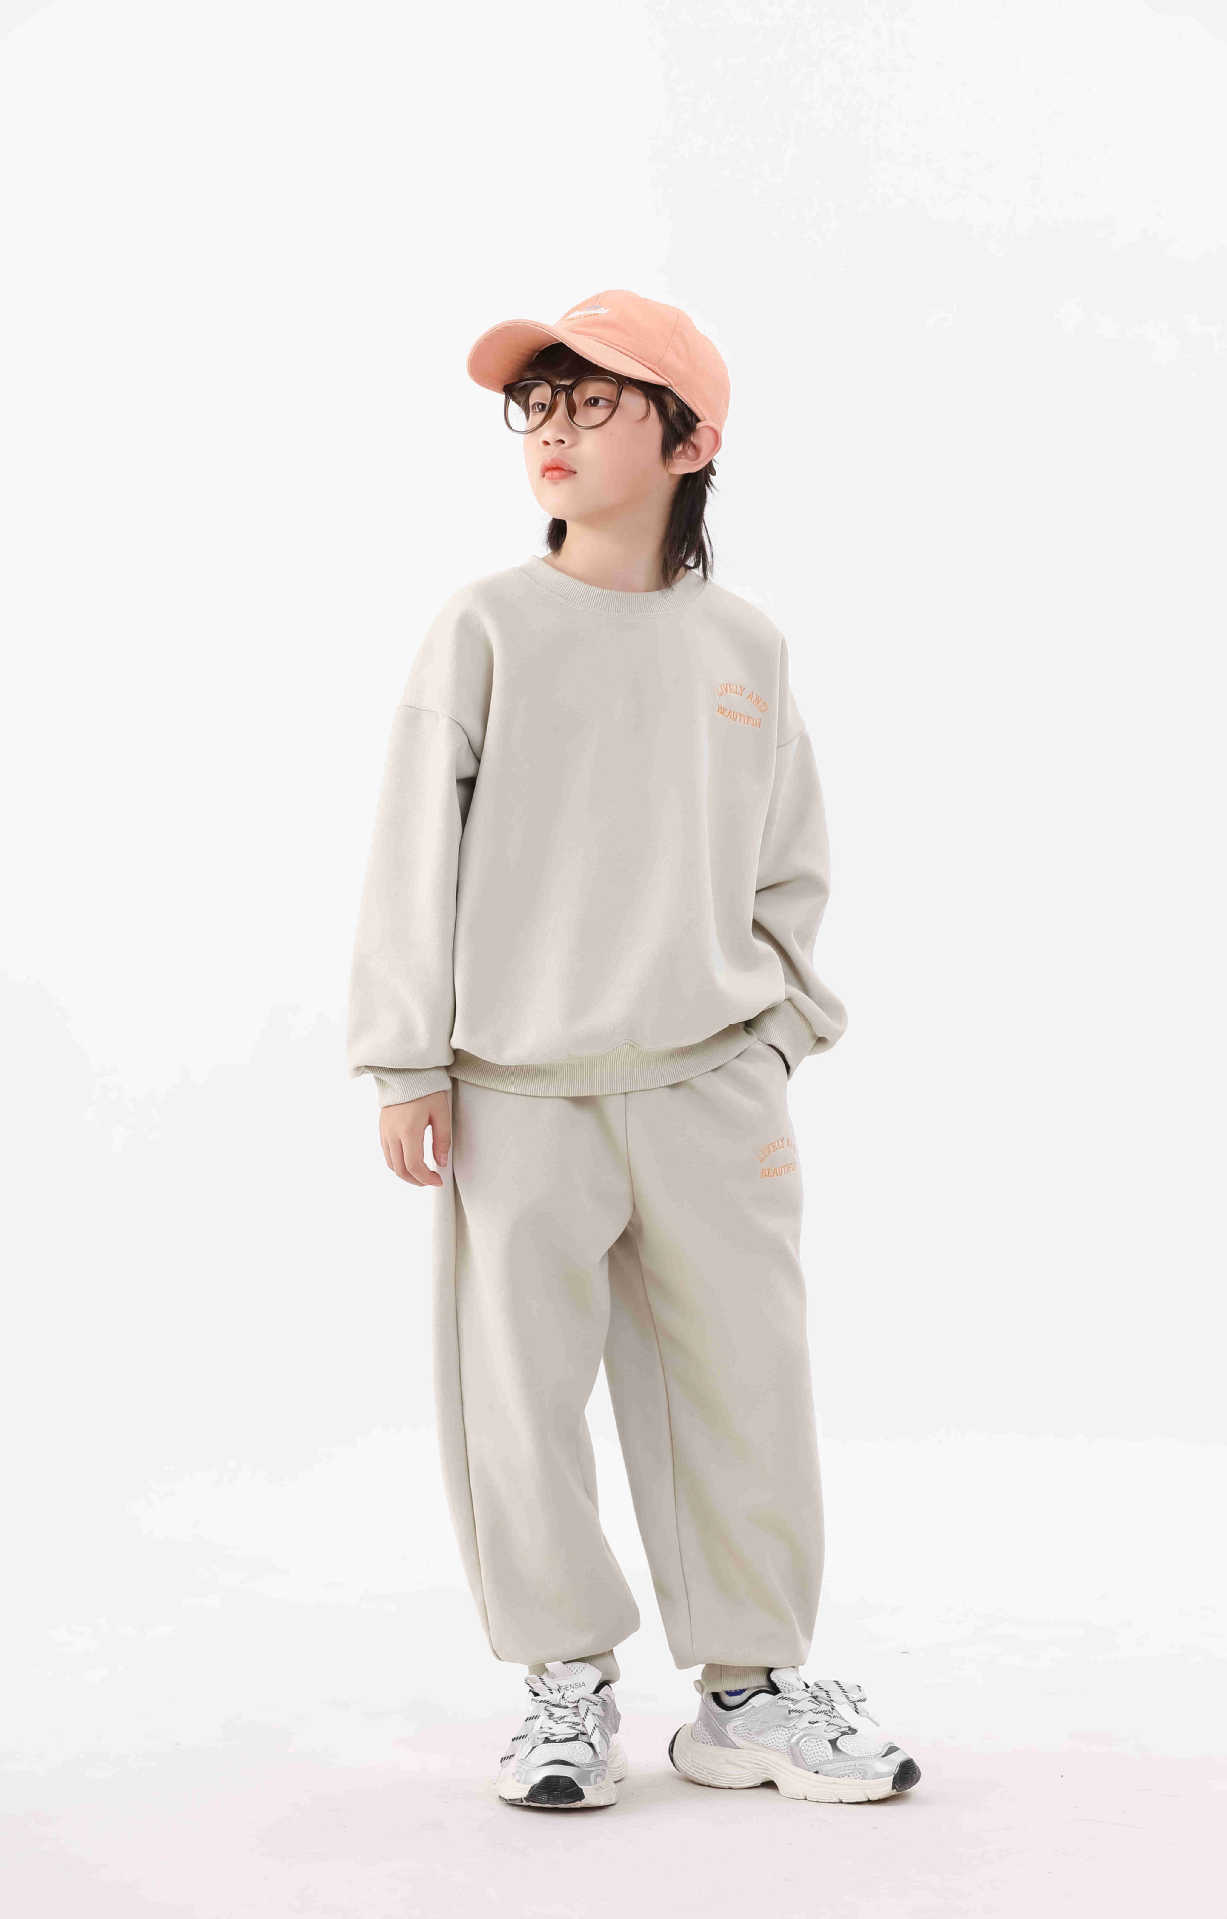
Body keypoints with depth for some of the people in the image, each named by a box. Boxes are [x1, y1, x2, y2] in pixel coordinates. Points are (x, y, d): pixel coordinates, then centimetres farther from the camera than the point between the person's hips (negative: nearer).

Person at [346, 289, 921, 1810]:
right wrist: (407, 1063, -5)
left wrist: (776, 1038, 7)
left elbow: (792, 865, 15)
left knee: (744, 1386, 5)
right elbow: (415, 848, -1)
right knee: (519, 1392, 1)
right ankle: (566, 1685, 18)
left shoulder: (744, 645, 8)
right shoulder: (488, 627, 0)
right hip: (517, 1087, -2)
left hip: (709, 1083, 2)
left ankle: (752, 1686, 19)